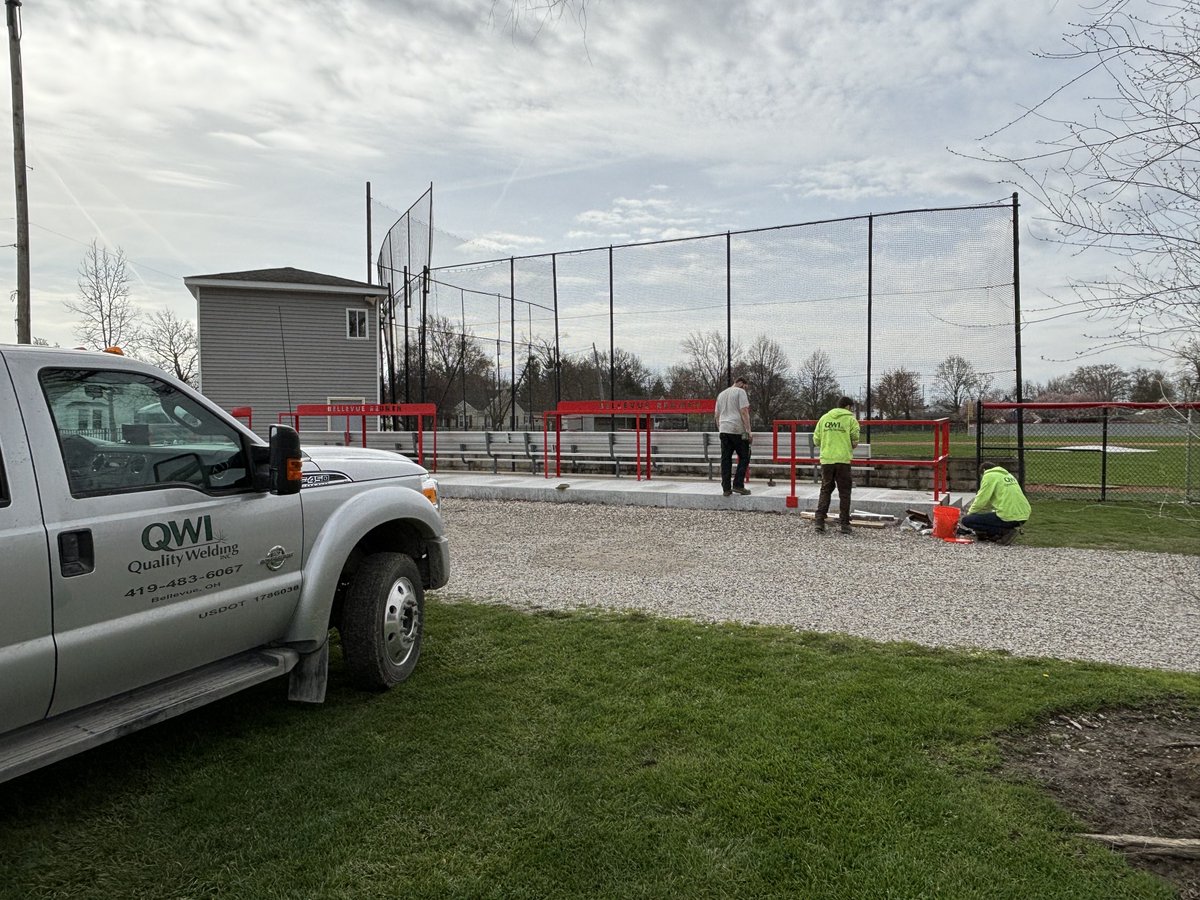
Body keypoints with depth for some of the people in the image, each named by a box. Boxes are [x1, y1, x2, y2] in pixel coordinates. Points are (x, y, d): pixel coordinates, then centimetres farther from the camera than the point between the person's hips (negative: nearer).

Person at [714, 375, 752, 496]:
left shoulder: (721, 394, 20)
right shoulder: (740, 392, -4)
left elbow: (717, 414, 20)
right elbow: (744, 412, -12)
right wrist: (748, 431, -11)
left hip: (724, 430, 7)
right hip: (737, 431, -7)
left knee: (726, 459, 7)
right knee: (744, 457, 4)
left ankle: (726, 488, 5)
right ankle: (738, 485, -2)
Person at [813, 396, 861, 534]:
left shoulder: (824, 418, 8)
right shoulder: (851, 420, -1)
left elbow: (816, 440, 7)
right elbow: (855, 442, -7)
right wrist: (849, 446, 14)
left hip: (826, 459, 3)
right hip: (843, 460, -3)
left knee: (825, 490, 12)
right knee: (844, 493, 7)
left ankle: (819, 521, 5)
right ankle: (844, 524, 9)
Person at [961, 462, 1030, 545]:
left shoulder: (989, 476, -1)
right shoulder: (1008, 475, 25)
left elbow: (981, 500, -5)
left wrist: (969, 513, 12)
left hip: (1009, 517, -9)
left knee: (966, 520, -3)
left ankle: (1004, 531, -8)